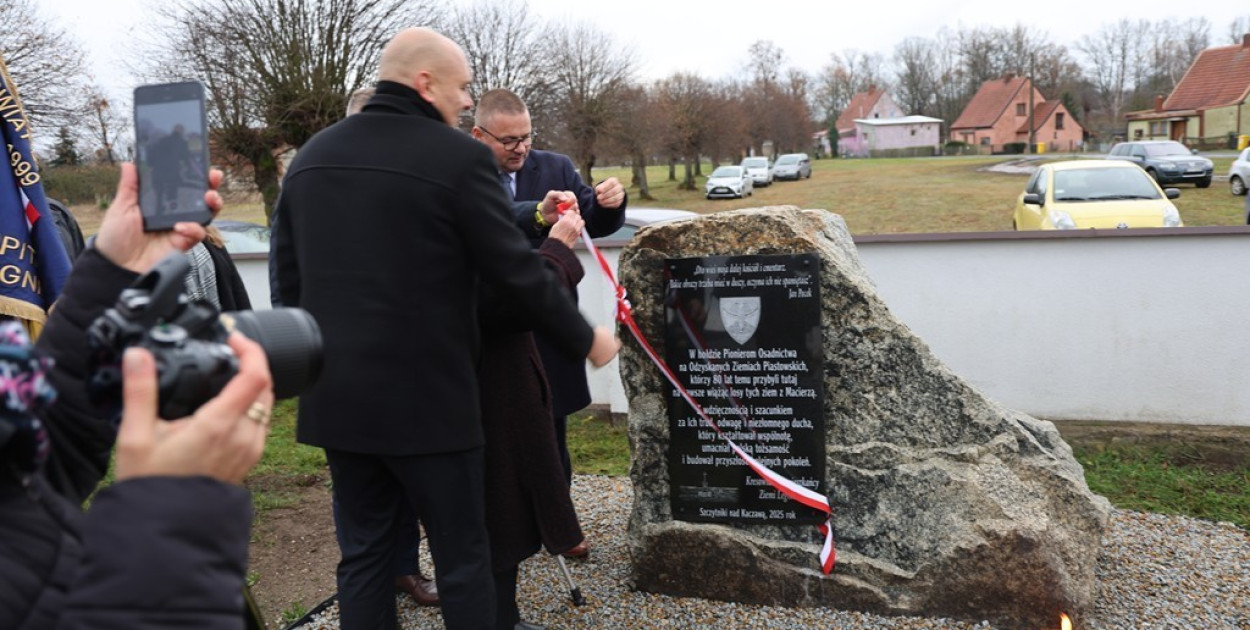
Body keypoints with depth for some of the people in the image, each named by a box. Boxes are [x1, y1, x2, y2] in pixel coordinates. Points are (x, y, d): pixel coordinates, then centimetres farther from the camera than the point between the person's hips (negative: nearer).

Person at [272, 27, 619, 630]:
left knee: (362, 551, 16)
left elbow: (289, 279, 11)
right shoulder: (459, 156, -11)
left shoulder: (310, 155, 8)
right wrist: (585, 338, 3)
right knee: (461, 556, 8)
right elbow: (515, 271, -10)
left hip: (334, 395, 6)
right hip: (426, 395, -6)